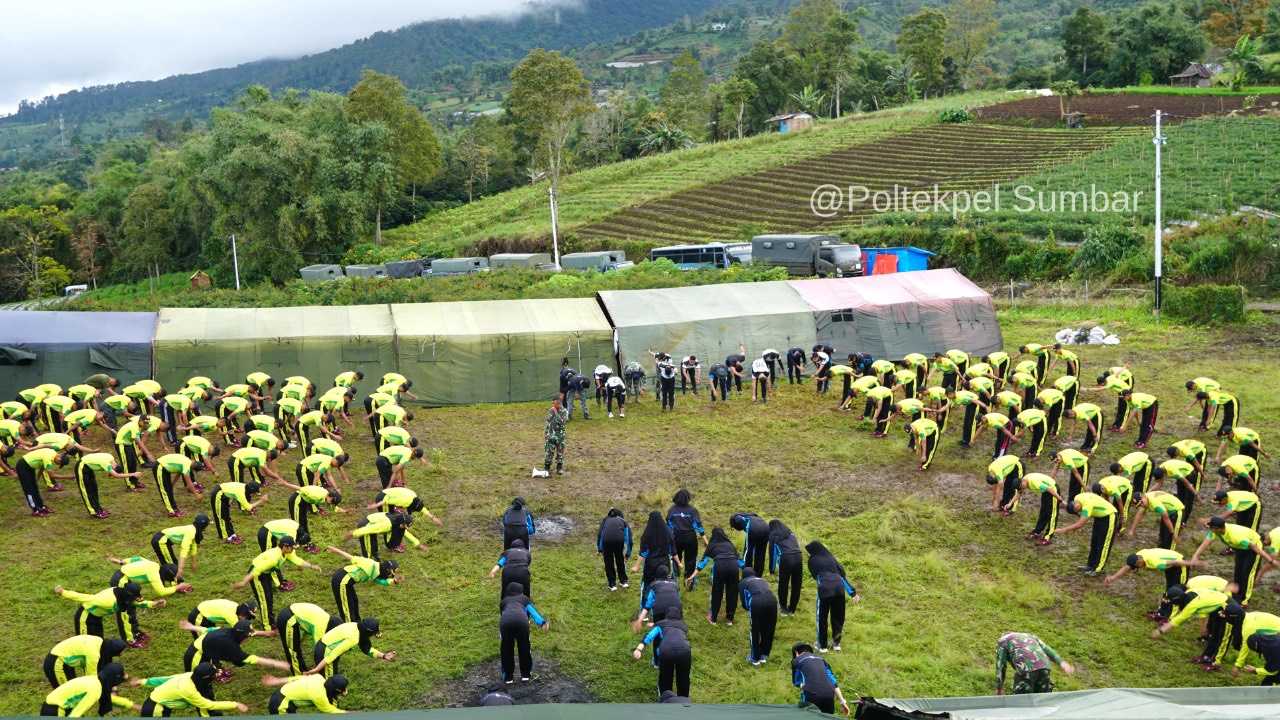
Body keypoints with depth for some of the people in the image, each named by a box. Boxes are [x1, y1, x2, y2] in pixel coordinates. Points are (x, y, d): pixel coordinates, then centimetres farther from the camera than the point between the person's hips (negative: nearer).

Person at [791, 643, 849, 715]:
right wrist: (842, 701, 18)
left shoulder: (796, 660, 17)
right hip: (829, 694, 4)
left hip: (811, 694, -4)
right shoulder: (820, 659, 28)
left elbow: (796, 682, 23)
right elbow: (833, 681, 21)